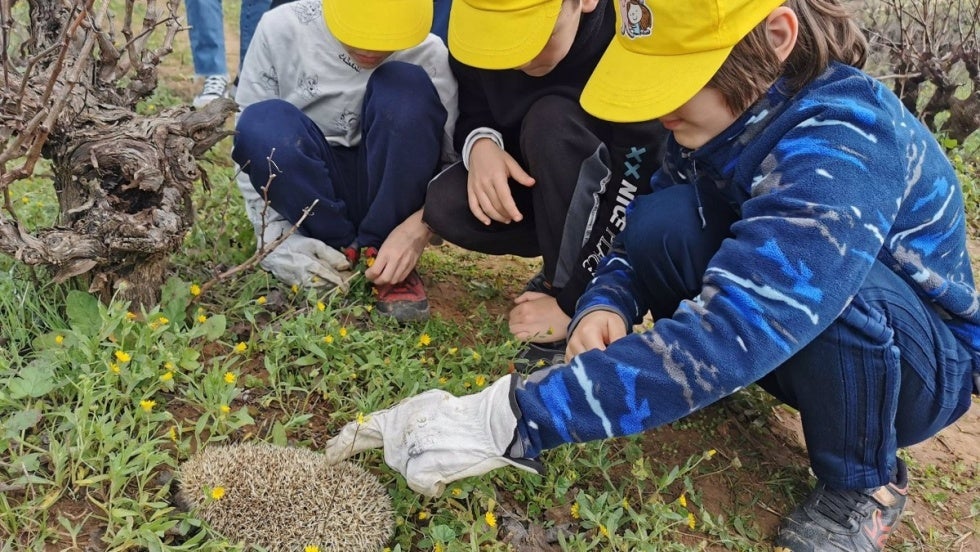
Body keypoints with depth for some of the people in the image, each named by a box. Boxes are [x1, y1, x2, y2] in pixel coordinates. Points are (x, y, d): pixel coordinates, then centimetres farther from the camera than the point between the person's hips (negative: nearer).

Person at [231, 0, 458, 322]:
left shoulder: (429, 54, -14)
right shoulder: (282, 30, -13)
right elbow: (249, 141, -10)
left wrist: (419, 229, -31)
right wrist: (279, 236, -20)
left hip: (388, 193, 0)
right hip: (310, 197, 1)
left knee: (406, 86, -25)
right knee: (262, 123, -29)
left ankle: (381, 255, -17)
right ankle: (343, 253, -12)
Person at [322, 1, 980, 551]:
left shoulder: (848, 141, -35)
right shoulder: (731, 110, -12)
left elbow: (735, 329, -47)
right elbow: (641, 233, -4)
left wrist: (507, 420, -50)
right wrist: (606, 304, -28)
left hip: (927, 363, -4)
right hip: (787, 340, 4)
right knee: (665, 221, -22)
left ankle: (863, 485, -10)